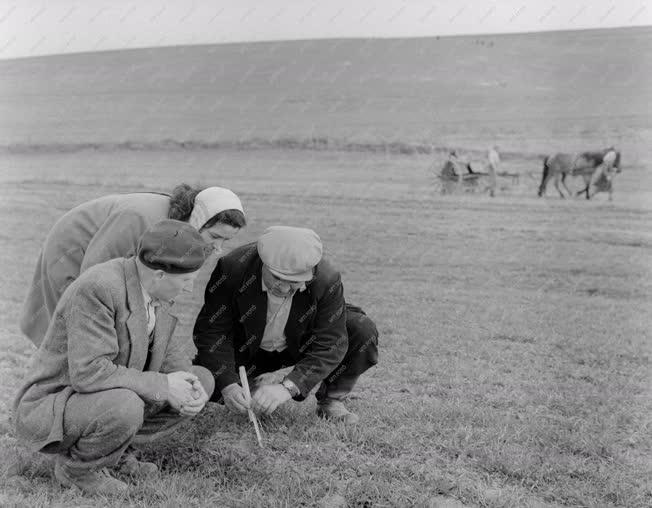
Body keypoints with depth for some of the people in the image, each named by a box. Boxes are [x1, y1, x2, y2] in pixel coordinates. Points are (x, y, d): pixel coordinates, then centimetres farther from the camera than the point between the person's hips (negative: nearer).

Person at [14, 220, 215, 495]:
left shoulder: (147, 280, -4)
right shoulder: (97, 288, -30)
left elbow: (165, 345, 5)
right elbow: (88, 372, -34)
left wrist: (186, 386, -15)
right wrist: (163, 386, -28)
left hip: (111, 398, 8)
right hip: (51, 408, -8)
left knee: (203, 380, 0)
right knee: (126, 407, -39)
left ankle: (111, 448, 7)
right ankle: (75, 465, -6)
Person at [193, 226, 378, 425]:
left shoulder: (328, 280, -31)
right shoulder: (232, 268, -31)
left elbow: (330, 346, -29)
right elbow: (212, 330, -23)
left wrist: (287, 388, -41)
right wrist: (228, 385, -37)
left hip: (302, 345, 0)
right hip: (249, 348, 1)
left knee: (363, 332, -25)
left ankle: (331, 400, -1)